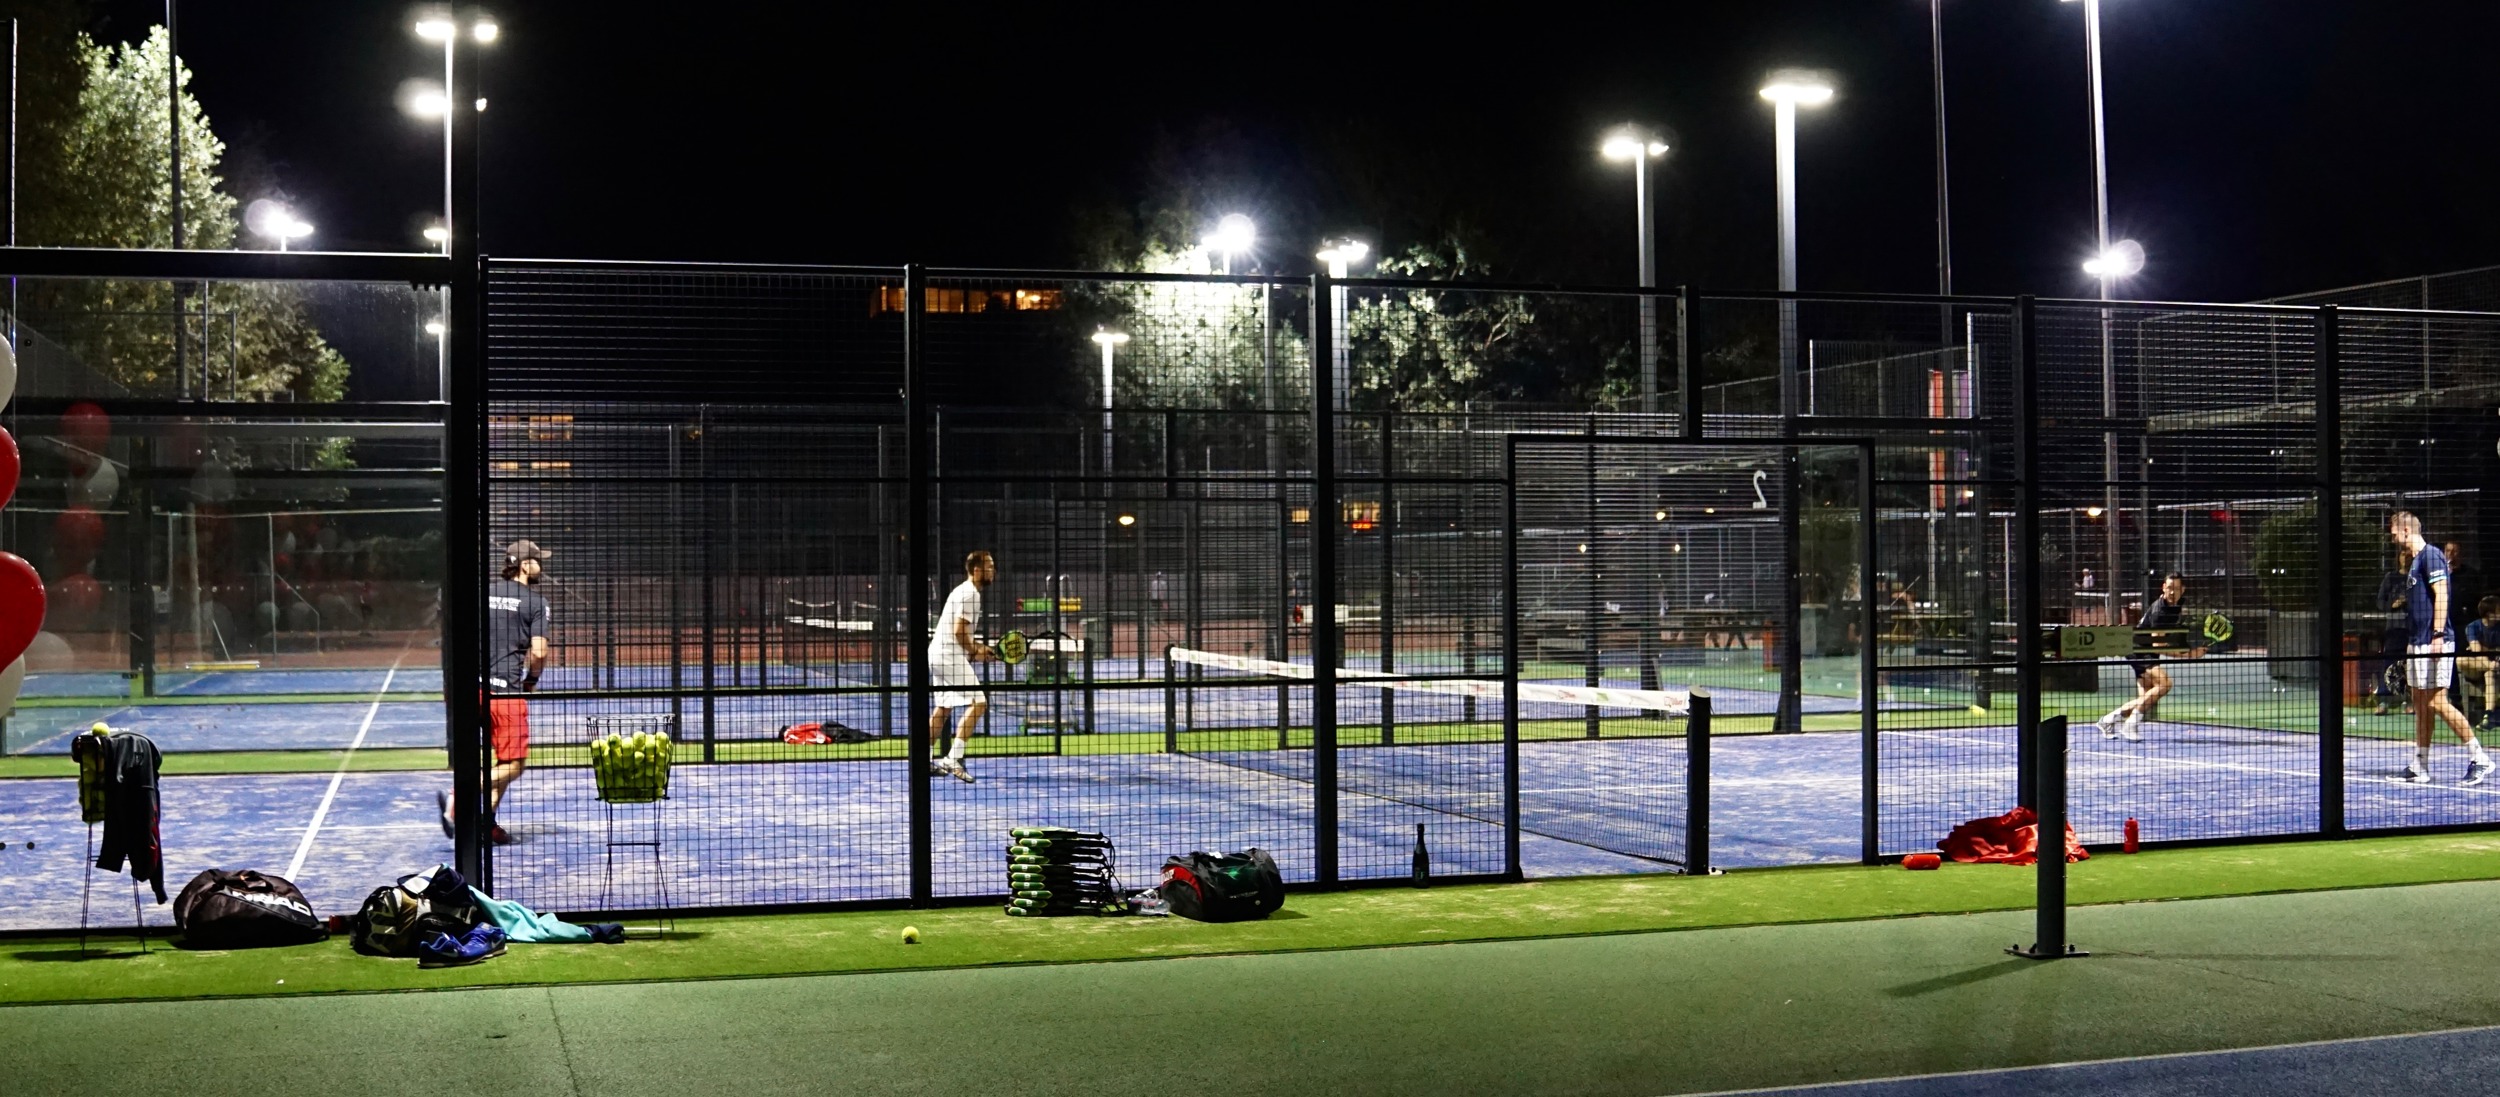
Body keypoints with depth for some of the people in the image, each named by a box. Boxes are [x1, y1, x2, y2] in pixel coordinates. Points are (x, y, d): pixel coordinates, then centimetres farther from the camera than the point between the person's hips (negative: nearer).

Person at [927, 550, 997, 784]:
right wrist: (974, 652, -7)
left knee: (942, 708, 16)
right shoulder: (970, 594, -13)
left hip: (938, 654, 11)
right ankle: (953, 758, -18)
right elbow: (959, 631, -20)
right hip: (951, 656, -11)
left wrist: (977, 647, 14)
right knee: (977, 703, -13)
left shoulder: (963, 591, 19)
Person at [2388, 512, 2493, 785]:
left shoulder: (2431, 555, -10)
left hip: (2433, 642, -10)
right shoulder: (2415, 561, 19)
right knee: (2420, 704, 9)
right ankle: (2419, 768, 11)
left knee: (2436, 702, -11)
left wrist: (2437, 635, -23)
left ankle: (2479, 759, -4)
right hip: (2417, 644, 10)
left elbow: (2441, 595, -18)